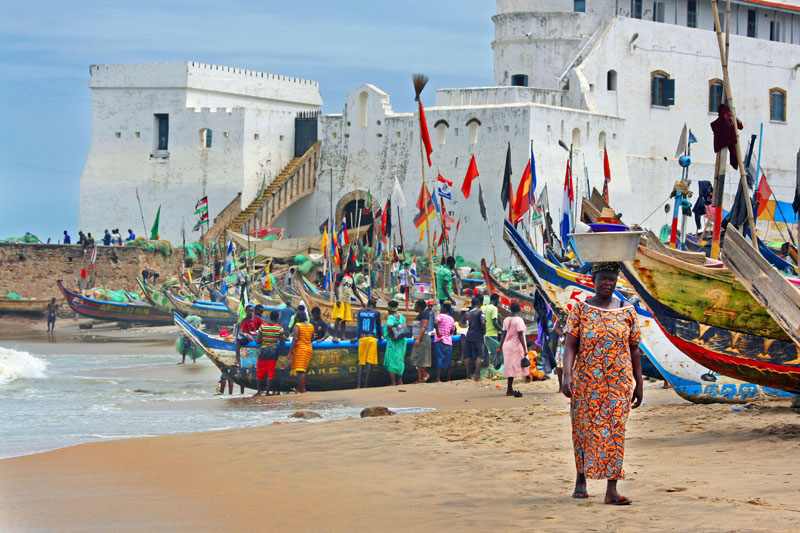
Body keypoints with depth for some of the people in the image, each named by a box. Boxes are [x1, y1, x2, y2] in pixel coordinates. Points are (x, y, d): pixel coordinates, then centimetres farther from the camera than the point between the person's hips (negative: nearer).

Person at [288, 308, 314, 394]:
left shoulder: (297, 326, -10)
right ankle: (299, 389, 18)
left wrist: (290, 352, -15)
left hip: (299, 348, -7)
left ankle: (302, 390, -12)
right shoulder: (311, 326, 9)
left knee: (300, 371, -7)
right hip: (309, 349, 7)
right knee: (302, 370, 14)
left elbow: (295, 339, -16)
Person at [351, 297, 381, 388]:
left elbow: (358, 325, 15)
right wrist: (380, 337, 27)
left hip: (362, 338, 3)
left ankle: (358, 385, -6)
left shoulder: (360, 312, 10)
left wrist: (357, 338, 25)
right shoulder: (376, 313, 3)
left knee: (361, 362, 6)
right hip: (372, 338, -3)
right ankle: (366, 385, -7)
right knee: (370, 362, -2)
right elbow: (378, 327, 11)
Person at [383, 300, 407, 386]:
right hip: (402, 341, 7)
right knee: (400, 361, 17)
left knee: (391, 362, -1)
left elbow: (389, 326, -33)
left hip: (393, 342, -7)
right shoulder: (401, 316, 8)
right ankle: (400, 381, 23)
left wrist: (390, 333, -18)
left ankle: (393, 383, -3)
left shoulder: (391, 317, -14)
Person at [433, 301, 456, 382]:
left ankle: (438, 378, -12)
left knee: (439, 360, -8)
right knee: (449, 361, 9)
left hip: (440, 341, -6)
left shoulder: (441, 315, -7)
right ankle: (449, 379, 11)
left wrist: (438, 333, -19)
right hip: (449, 342, 6)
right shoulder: (451, 319, 12)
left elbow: (436, 322, -28)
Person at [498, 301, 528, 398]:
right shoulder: (519, 320, -11)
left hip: (507, 345, 6)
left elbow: (504, 335, 8)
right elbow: (520, 336, -14)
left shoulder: (506, 320, 6)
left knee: (510, 367, 11)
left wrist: (500, 347, 14)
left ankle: (510, 389, 14)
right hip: (517, 346, -6)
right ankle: (509, 390, -4)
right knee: (513, 367, -3)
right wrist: (525, 349, -12)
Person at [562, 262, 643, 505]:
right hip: (586, 382, 0)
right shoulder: (580, 310, 2)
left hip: (619, 382, 0)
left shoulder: (627, 311, 6)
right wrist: (567, 376, -18)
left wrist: (638, 384, 7)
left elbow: (634, 350, 8)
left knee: (615, 431, -6)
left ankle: (612, 489, -9)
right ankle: (580, 480, 27)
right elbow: (570, 345, -5)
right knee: (584, 429, 7)